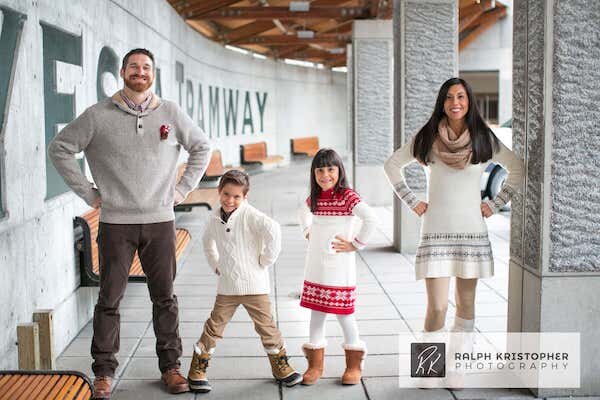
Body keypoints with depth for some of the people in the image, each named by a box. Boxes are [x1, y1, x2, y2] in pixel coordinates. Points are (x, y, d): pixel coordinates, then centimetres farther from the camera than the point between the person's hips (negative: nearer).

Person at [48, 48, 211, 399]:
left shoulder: (171, 113, 4)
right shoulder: (98, 116, -1)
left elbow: (202, 147, 16)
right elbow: (60, 149, 5)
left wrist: (184, 188, 8)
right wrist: (88, 192, 0)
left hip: (160, 220, 2)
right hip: (116, 223, -1)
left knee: (165, 297, 9)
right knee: (110, 298, 3)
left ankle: (171, 366, 20)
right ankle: (104, 371, 14)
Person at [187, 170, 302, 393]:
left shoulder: (250, 215, -12)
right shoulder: (215, 220, 5)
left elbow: (273, 230, -27)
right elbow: (208, 241, 27)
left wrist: (265, 261, -18)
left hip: (254, 286, -3)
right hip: (227, 287, 3)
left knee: (266, 326, 6)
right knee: (214, 327, 5)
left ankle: (280, 366, 22)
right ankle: (197, 371, 14)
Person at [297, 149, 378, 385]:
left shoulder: (348, 196, -13)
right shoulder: (314, 198, 7)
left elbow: (371, 219, -24)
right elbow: (303, 213, 29)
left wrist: (356, 244, -18)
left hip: (339, 268, -6)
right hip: (316, 267, 6)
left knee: (343, 313, 3)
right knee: (316, 312, 10)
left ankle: (354, 364, 19)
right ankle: (315, 363, 20)